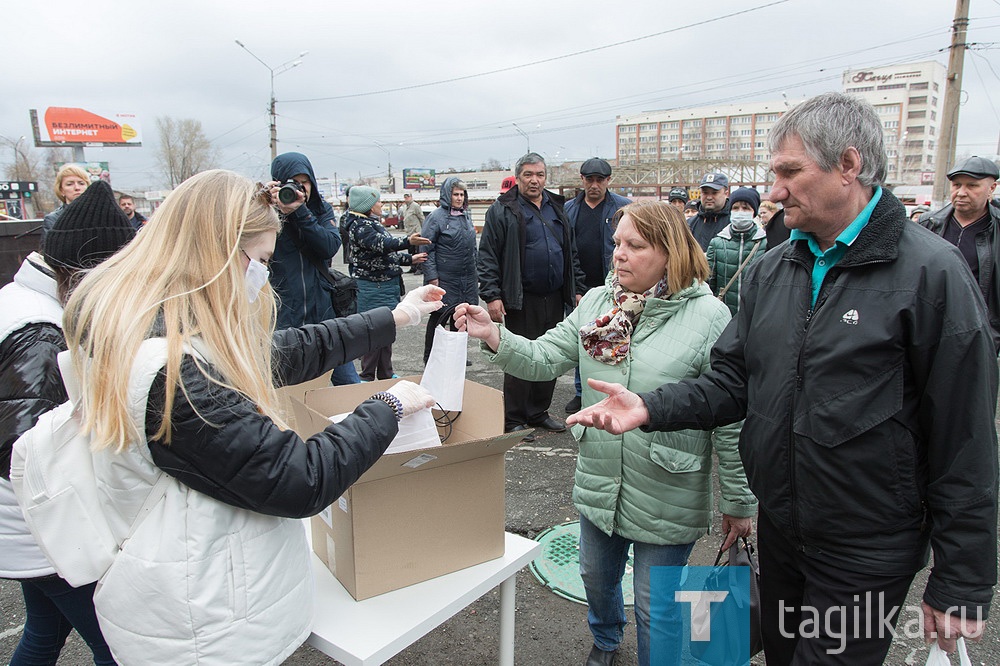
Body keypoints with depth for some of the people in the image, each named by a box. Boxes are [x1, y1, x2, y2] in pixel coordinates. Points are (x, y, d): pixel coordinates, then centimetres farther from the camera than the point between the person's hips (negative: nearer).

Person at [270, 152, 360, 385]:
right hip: (282, 319, -2)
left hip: (323, 312, 2)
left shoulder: (322, 210, 7)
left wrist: (300, 211, -19)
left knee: (351, 386, 6)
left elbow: (331, 246, -10)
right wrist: (279, 212, -22)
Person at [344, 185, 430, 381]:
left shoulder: (373, 224, 16)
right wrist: (407, 242, -43)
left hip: (387, 286, 10)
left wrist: (409, 259, 30)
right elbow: (380, 245, -32)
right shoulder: (359, 226, -16)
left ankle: (385, 375, 26)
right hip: (373, 288, -10)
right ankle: (367, 378, 3)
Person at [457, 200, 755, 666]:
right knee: (596, 578, 28)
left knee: (655, 609, 13)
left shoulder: (708, 317, -17)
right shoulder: (596, 303, -1)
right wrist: (493, 336, -22)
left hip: (666, 500, -5)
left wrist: (739, 502, -9)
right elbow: (545, 359, -4)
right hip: (599, 484, 6)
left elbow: (731, 420, -14)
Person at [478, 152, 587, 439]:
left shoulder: (557, 209, 15)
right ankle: (514, 420, 12)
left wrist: (578, 289, 13)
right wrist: (492, 296, -15)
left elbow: (572, 253, 19)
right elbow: (488, 256, -8)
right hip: (521, 301, -6)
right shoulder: (503, 210, -3)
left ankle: (539, 412, 27)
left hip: (555, 299, 6)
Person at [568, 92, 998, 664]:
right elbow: (733, 382, 3)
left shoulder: (931, 272, -15)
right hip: (778, 531, 6)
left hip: (867, 554, -5)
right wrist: (651, 407, -14)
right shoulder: (773, 269, 3)